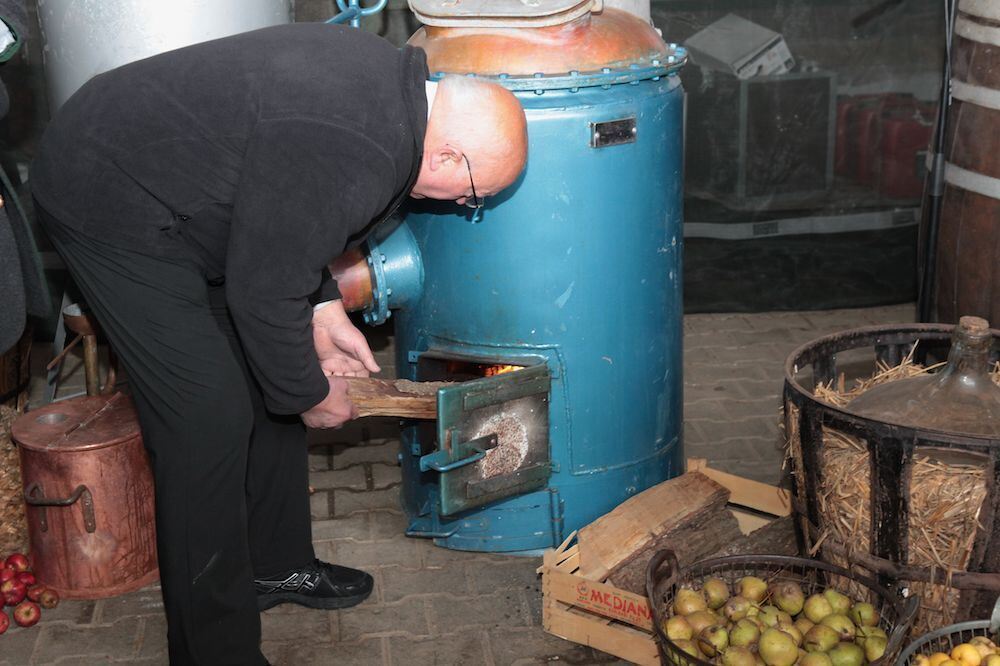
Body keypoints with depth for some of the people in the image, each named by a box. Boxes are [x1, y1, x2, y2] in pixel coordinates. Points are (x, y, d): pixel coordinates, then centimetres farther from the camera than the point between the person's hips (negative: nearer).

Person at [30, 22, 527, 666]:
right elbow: (263, 293, -23)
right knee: (211, 415, -10)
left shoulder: (389, 79, -1)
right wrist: (312, 395, -8)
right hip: (108, 199, -10)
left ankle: (275, 564, 31)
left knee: (268, 379, 14)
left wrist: (325, 309, 9)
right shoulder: (352, 155, -31)